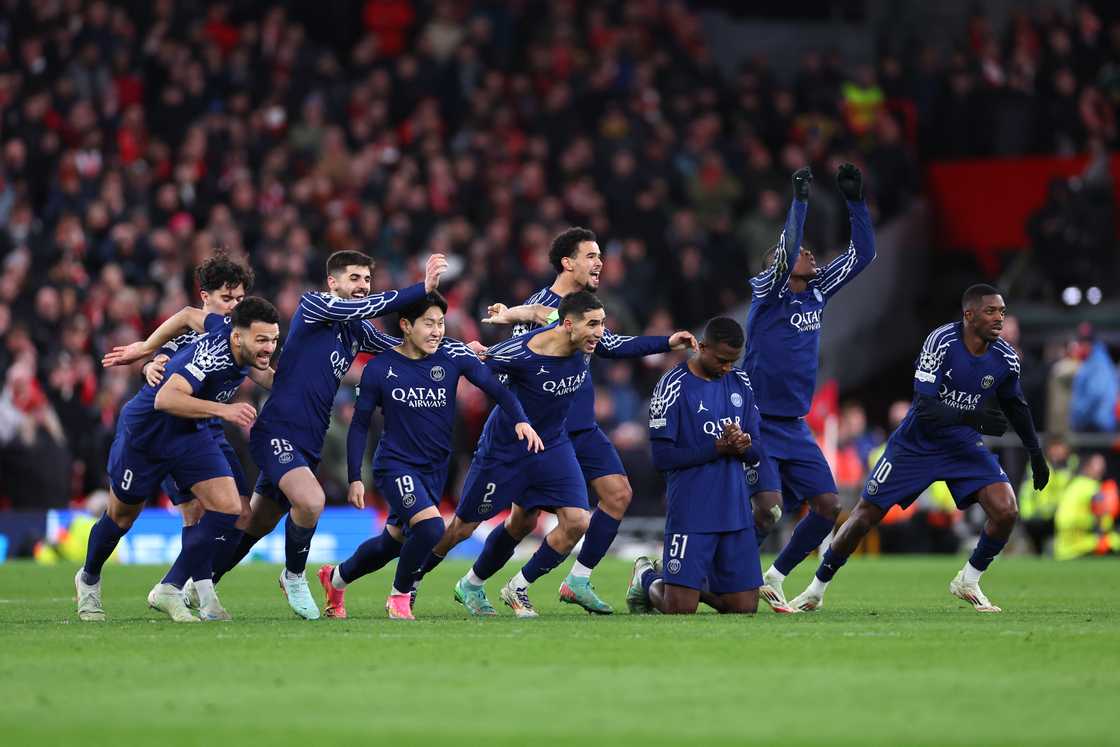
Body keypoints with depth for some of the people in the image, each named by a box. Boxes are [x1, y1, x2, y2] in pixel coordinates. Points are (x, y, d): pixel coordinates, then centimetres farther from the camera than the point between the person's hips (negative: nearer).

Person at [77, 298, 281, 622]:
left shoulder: (232, 330, -12)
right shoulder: (211, 354, -36)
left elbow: (190, 315, 7)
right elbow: (165, 398, -48)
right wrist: (223, 409, -55)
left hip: (192, 434, 7)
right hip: (146, 429, -7)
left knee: (228, 508, -12)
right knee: (122, 516, 13)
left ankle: (169, 591, -1)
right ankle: (88, 580, 42)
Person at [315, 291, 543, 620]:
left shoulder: (452, 354, -7)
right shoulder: (379, 369, -10)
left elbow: (494, 386, -9)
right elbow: (359, 425, -2)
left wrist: (520, 420, -27)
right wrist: (355, 479, -5)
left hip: (436, 468, 4)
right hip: (395, 465, -4)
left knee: (394, 541, 15)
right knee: (430, 527, -26)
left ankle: (335, 578, 43)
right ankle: (399, 596, -2)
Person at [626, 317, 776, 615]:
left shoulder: (741, 383, 10)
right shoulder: (674, 386, -8)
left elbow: (757, 453, 11)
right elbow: (661, 456, -13)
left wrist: (745, 445, -14)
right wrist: (717, 448, -18)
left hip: (736, 510, 6)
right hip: (691, 510, -5)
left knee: (744, 607, 3)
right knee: (680, 608, -8)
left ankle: (693, 583, 30)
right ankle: (646, 577, 24)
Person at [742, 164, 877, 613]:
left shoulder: (817, 291, 10)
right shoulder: (767, 291, -8)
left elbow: (863, 253, 10)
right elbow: (786, 250, -27)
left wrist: (855, 200, 2)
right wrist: (799, 200, -26)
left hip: (794, 426, 7)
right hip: (758, 422, -7)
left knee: (828, 505, -1)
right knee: (768, 509, -18)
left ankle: (774, 577, 15)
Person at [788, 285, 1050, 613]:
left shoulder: (1005, 358, -9)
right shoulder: (942, 341, -25)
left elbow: (1015, 406, 13)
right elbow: (924, 408, -31)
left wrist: (1036, 454, 15)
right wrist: (970, 417, -45)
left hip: (963, 446, 4)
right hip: (916, 445, -4)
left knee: (1006, 512, -16)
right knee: (865, 515, 0)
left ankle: (969, 581, 8)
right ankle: (817, 588, 19)